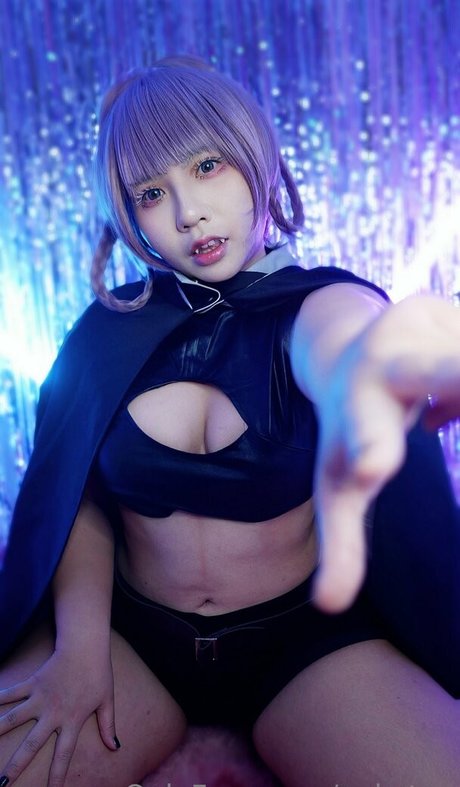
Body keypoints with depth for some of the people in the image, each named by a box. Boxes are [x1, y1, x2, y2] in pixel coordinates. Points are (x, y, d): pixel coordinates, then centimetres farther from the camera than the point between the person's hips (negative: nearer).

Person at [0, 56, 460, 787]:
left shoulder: (318, 303, -8)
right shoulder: (111, 328, 0)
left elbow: (338, 336, -33)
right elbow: (76, 490, 2)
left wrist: (354, 384, -58)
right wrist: (81, 642, -14)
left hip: (305, 638, -1)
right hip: (130, 634, 2)